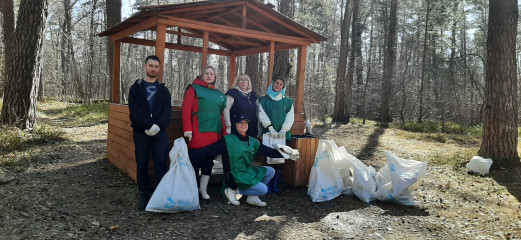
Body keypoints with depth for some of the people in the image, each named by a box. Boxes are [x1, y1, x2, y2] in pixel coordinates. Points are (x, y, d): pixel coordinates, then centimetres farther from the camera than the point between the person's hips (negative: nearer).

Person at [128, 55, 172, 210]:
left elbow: (167, 112, 1)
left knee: (161, 163, -3)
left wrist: (158, 126, -16)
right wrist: (149, 125, -18)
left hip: (159, 133, 1)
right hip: (141, 133, 0)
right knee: (142, 165, 5)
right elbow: (135, 111, -6)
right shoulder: (136, 88, 7)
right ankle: (145, 195, 15)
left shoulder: (163, 90, 13)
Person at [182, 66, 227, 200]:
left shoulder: (219, 94, 19)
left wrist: (224, 133, 15)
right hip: (198, 133, -5)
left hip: (214, 133, 6)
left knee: (209, 161, 9)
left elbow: (221, 114, 21)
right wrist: (187, 129, -14)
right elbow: (186, 109, -6)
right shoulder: (194, 89, 2)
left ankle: (203, 189, 19)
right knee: (195, 160, -1)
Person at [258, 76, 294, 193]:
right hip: (268, 134, -2)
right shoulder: (264, 100, 10)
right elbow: (262, 115, -2)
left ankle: (275, 184, 10)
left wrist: (284, 130, -10)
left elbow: (290, 117, 5)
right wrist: (270, 128, -14)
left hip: (282, 134, 2)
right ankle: (267, 184, 1)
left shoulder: (288, 102, 13)